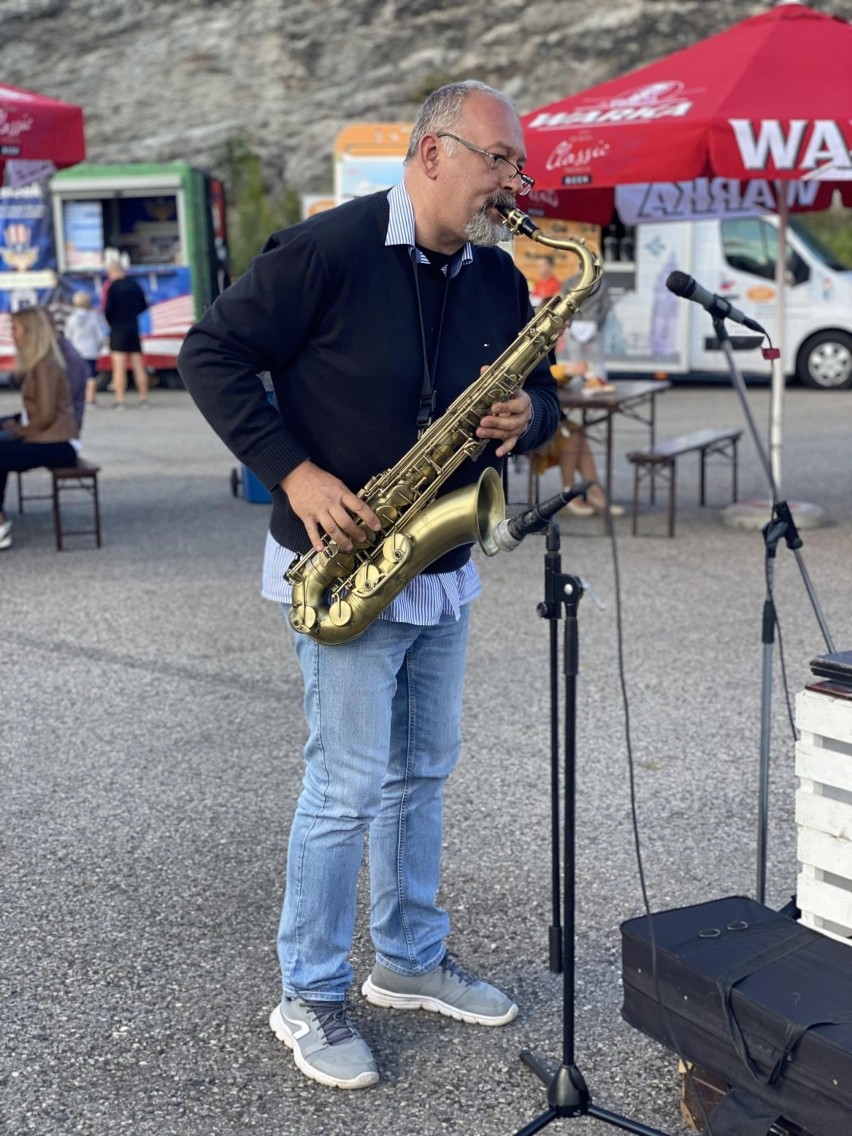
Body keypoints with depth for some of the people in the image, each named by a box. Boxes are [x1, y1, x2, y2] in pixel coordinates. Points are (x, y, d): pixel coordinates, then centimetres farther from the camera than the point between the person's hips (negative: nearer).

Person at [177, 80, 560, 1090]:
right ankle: (310, 1000, 15)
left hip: (441, 565, 7)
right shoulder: (327, 251, -15)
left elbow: (538, 388, 16)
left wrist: (527, 417, -9)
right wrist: (292, 472, -19)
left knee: (421, 771, 16)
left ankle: (411, 961, 33)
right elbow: (211, 353, -12)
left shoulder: (497, 278, 6)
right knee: (347, 786, -2)